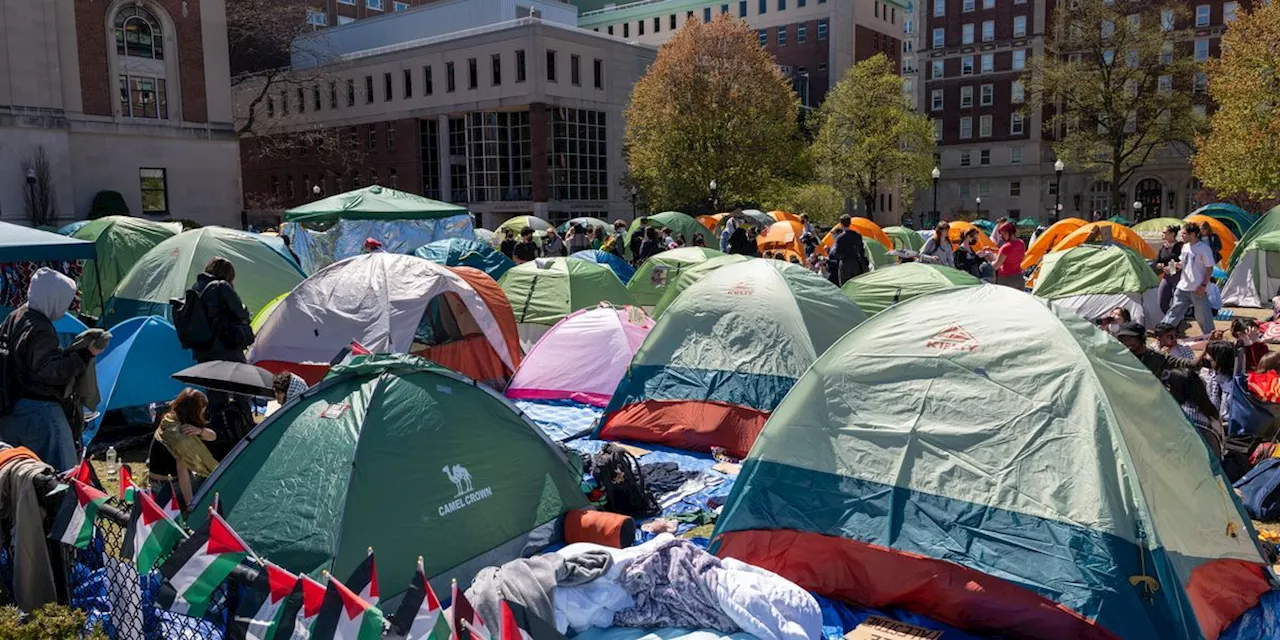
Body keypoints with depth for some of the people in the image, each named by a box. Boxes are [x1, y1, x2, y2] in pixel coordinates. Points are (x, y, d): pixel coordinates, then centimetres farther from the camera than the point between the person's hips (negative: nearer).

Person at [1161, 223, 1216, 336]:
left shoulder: (1204, 248, -14)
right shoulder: (1185, 246, 8)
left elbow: (1210, 269, -13)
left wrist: (1203, 285, -16)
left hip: (1198, 289, -7)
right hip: (1183, 287, 7)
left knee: (1202, 314, 2)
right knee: (1174, 310, 10)